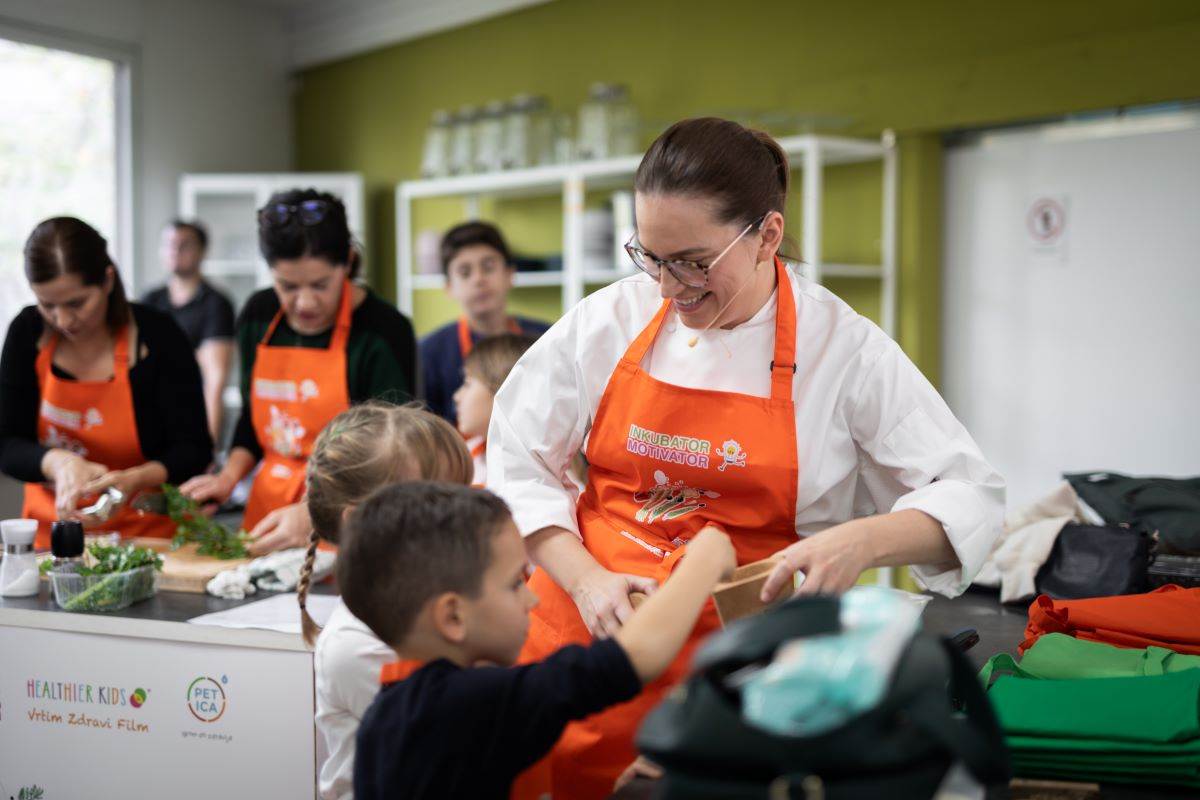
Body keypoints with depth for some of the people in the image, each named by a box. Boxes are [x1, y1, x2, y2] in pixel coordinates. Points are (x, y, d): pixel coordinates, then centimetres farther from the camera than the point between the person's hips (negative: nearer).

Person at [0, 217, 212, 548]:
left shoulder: (155, 336, -9)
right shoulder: (28, 332, 0)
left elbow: (193, 449, -7)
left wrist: (135, 480, -25)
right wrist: (57, 462, -20)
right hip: (52, 532, 3)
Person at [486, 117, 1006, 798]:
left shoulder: (844, 347, -8)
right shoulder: (608, 321, -1)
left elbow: (972, 495, -5)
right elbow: (520, 462, 5)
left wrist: (865, 541, -25)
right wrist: (586, 580, -9)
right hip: (583, 630, 2)